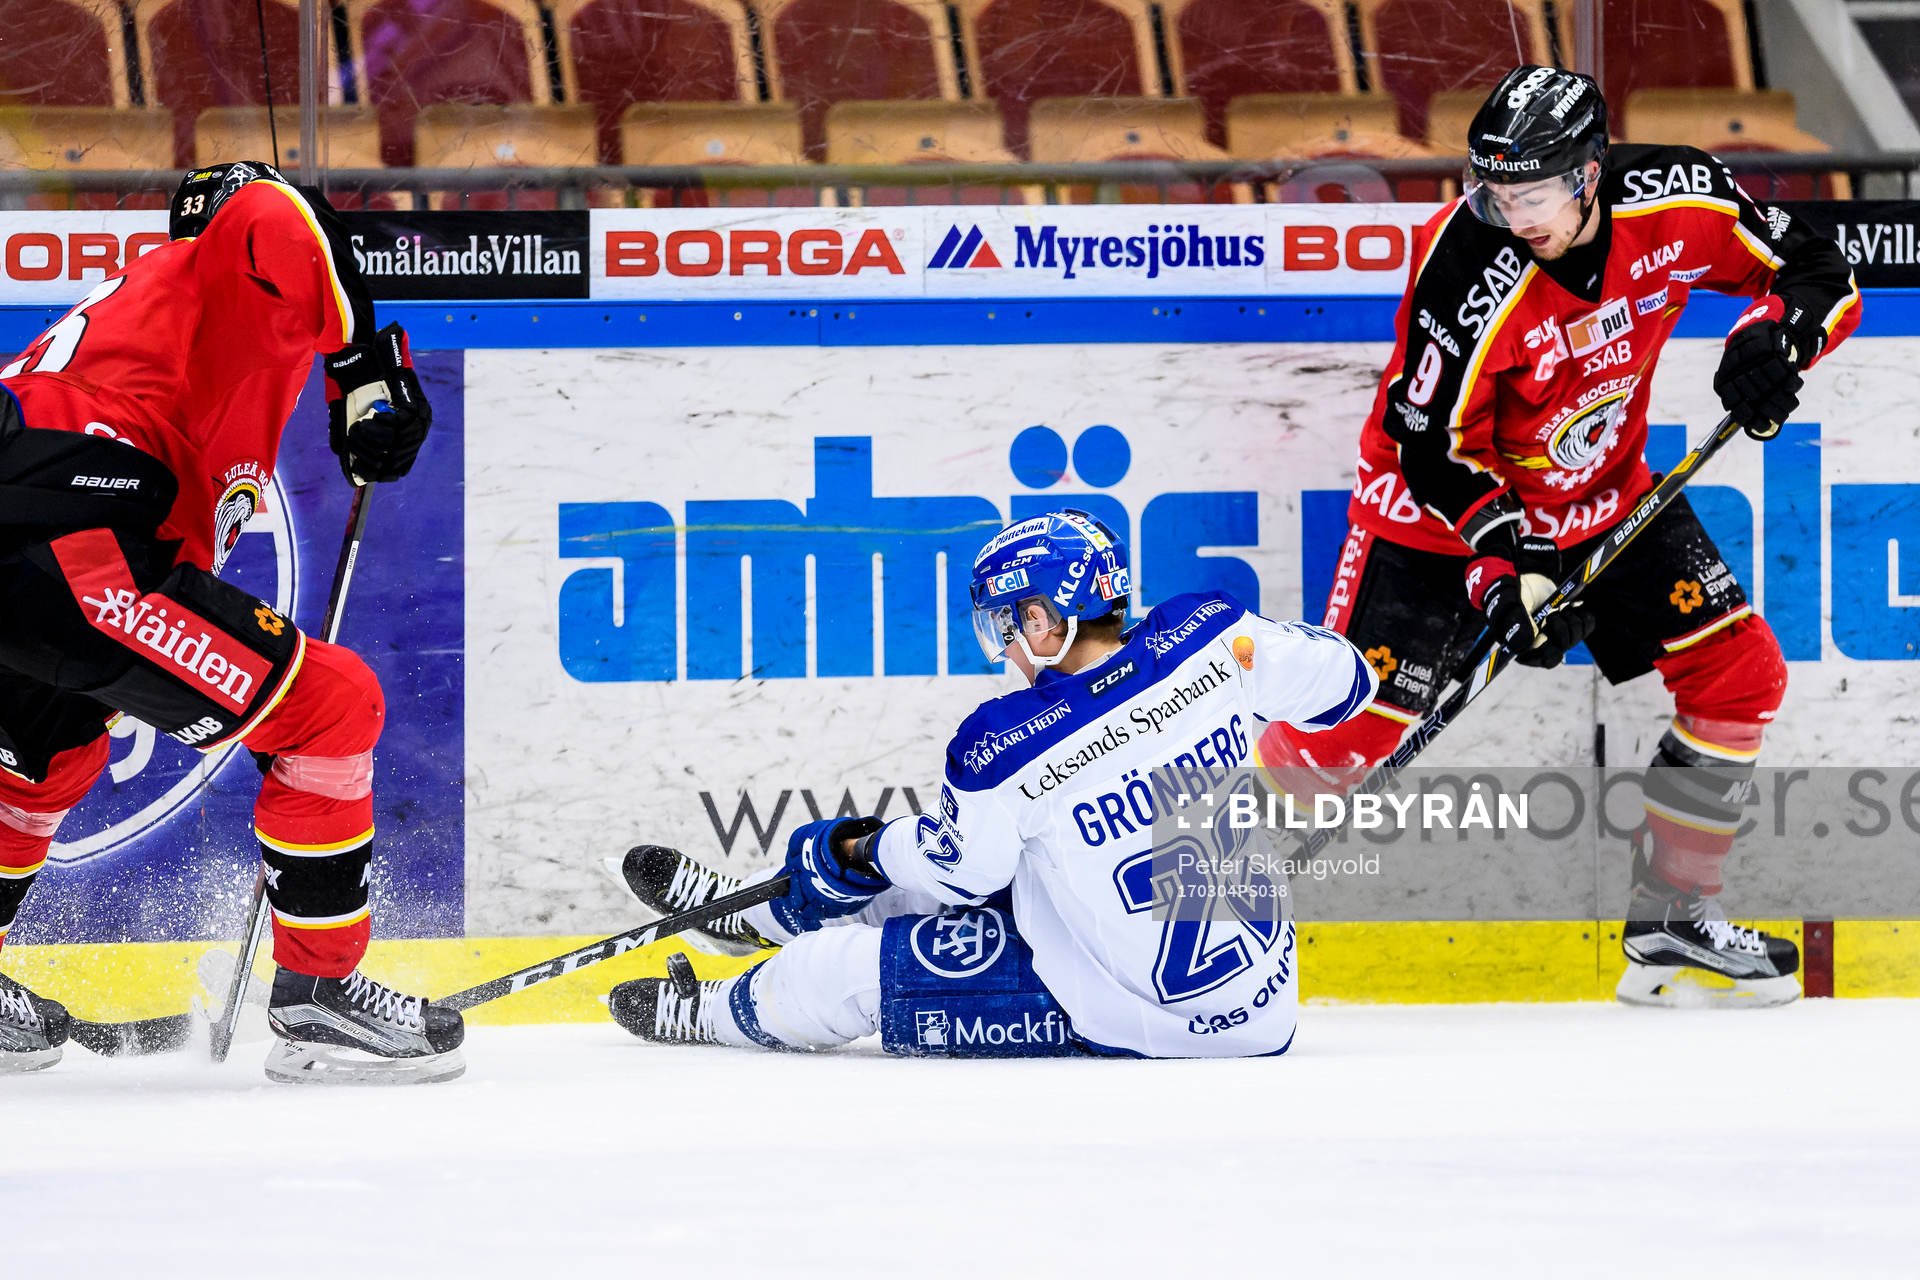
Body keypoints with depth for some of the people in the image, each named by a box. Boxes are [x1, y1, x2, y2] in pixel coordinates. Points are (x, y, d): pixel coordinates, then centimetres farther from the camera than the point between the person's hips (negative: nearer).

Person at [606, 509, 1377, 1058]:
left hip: (1127, 1020, -7)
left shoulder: (1004, 751, -21)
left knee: (848, 970, 9)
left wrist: (858, 850, 18)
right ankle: (756, 909, 49)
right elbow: (1341, 683, 2)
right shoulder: (1211, 640, -12)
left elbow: (960, 867, -2)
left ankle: (712, 1016, 40)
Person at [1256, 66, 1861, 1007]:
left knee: (1739, 674, -2)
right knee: (1351, 725, -15)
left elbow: (1820, 273, -5)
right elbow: (1433, 452, -23)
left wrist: (1771, 338, -26)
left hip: (1600, 495, 5)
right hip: (1449, 504, -5)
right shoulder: (1470, 276, -31)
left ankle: (1670, 928, 8)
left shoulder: (1677, 206, -19)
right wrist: (1512, 566, -31)